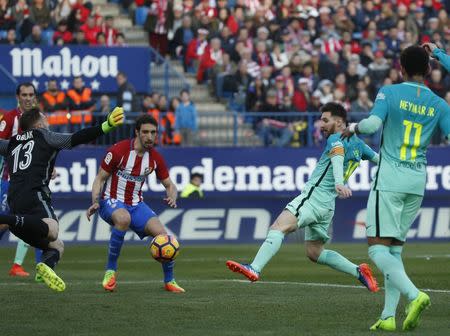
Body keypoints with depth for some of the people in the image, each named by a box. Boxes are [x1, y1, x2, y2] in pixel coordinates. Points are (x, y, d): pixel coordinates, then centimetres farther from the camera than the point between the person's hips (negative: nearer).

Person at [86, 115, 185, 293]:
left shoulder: (155, 158, 0)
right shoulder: (118, 150, -13)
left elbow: (169, 185, 10)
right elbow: (100, 179, -6)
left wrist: (172, 197, -14)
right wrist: (95, 202, -22)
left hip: (136, 204, 4)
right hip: (112, 202, -4)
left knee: (162, 234, -16)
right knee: (123, 218, -40)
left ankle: (169, 281, 8)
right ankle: (110, 270, -25)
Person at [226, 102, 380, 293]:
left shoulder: (336, 139, -4)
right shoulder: (358, 144, 21)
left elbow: (338, 157, -25)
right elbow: (378, 158, 32)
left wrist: (338, 182, -44)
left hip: (314, 195, -10)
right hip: (327, 206, 10)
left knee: (278, 227, -26)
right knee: (314, 252, 19)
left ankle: (254, 269, -44)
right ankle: (358, 271, 12)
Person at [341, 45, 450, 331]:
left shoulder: (389, 93, -4)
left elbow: (373, 123, -18)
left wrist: (354, 127, 1)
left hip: (390, 179, -5)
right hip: (418, 182, 5)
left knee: (378, 247, -5)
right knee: (395, 249, 11)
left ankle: (414, 294, -27)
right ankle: (389, 316, 4)